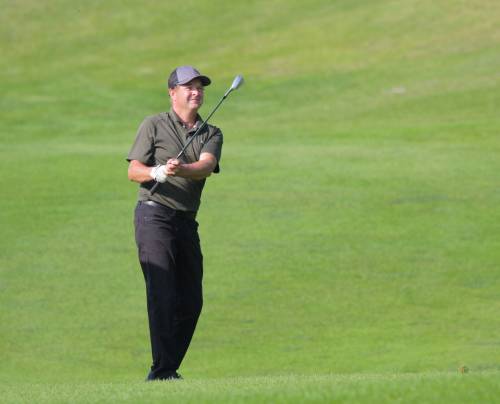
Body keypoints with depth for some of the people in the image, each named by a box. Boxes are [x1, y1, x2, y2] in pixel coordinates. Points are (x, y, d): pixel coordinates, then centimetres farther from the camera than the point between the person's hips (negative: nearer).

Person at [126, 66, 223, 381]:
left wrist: (181, 169, -29)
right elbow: (133, 171, -4)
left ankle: (168, 369, 15)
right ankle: (162, 371, -19)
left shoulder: (211, 134, 13)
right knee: (162, 294, -16)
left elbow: (206, 166, -8)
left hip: (187, 222, 6)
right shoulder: (154, 126, 3)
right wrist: (157, 173, -26)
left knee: (191, 302, 6)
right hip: (155, 215, -5)